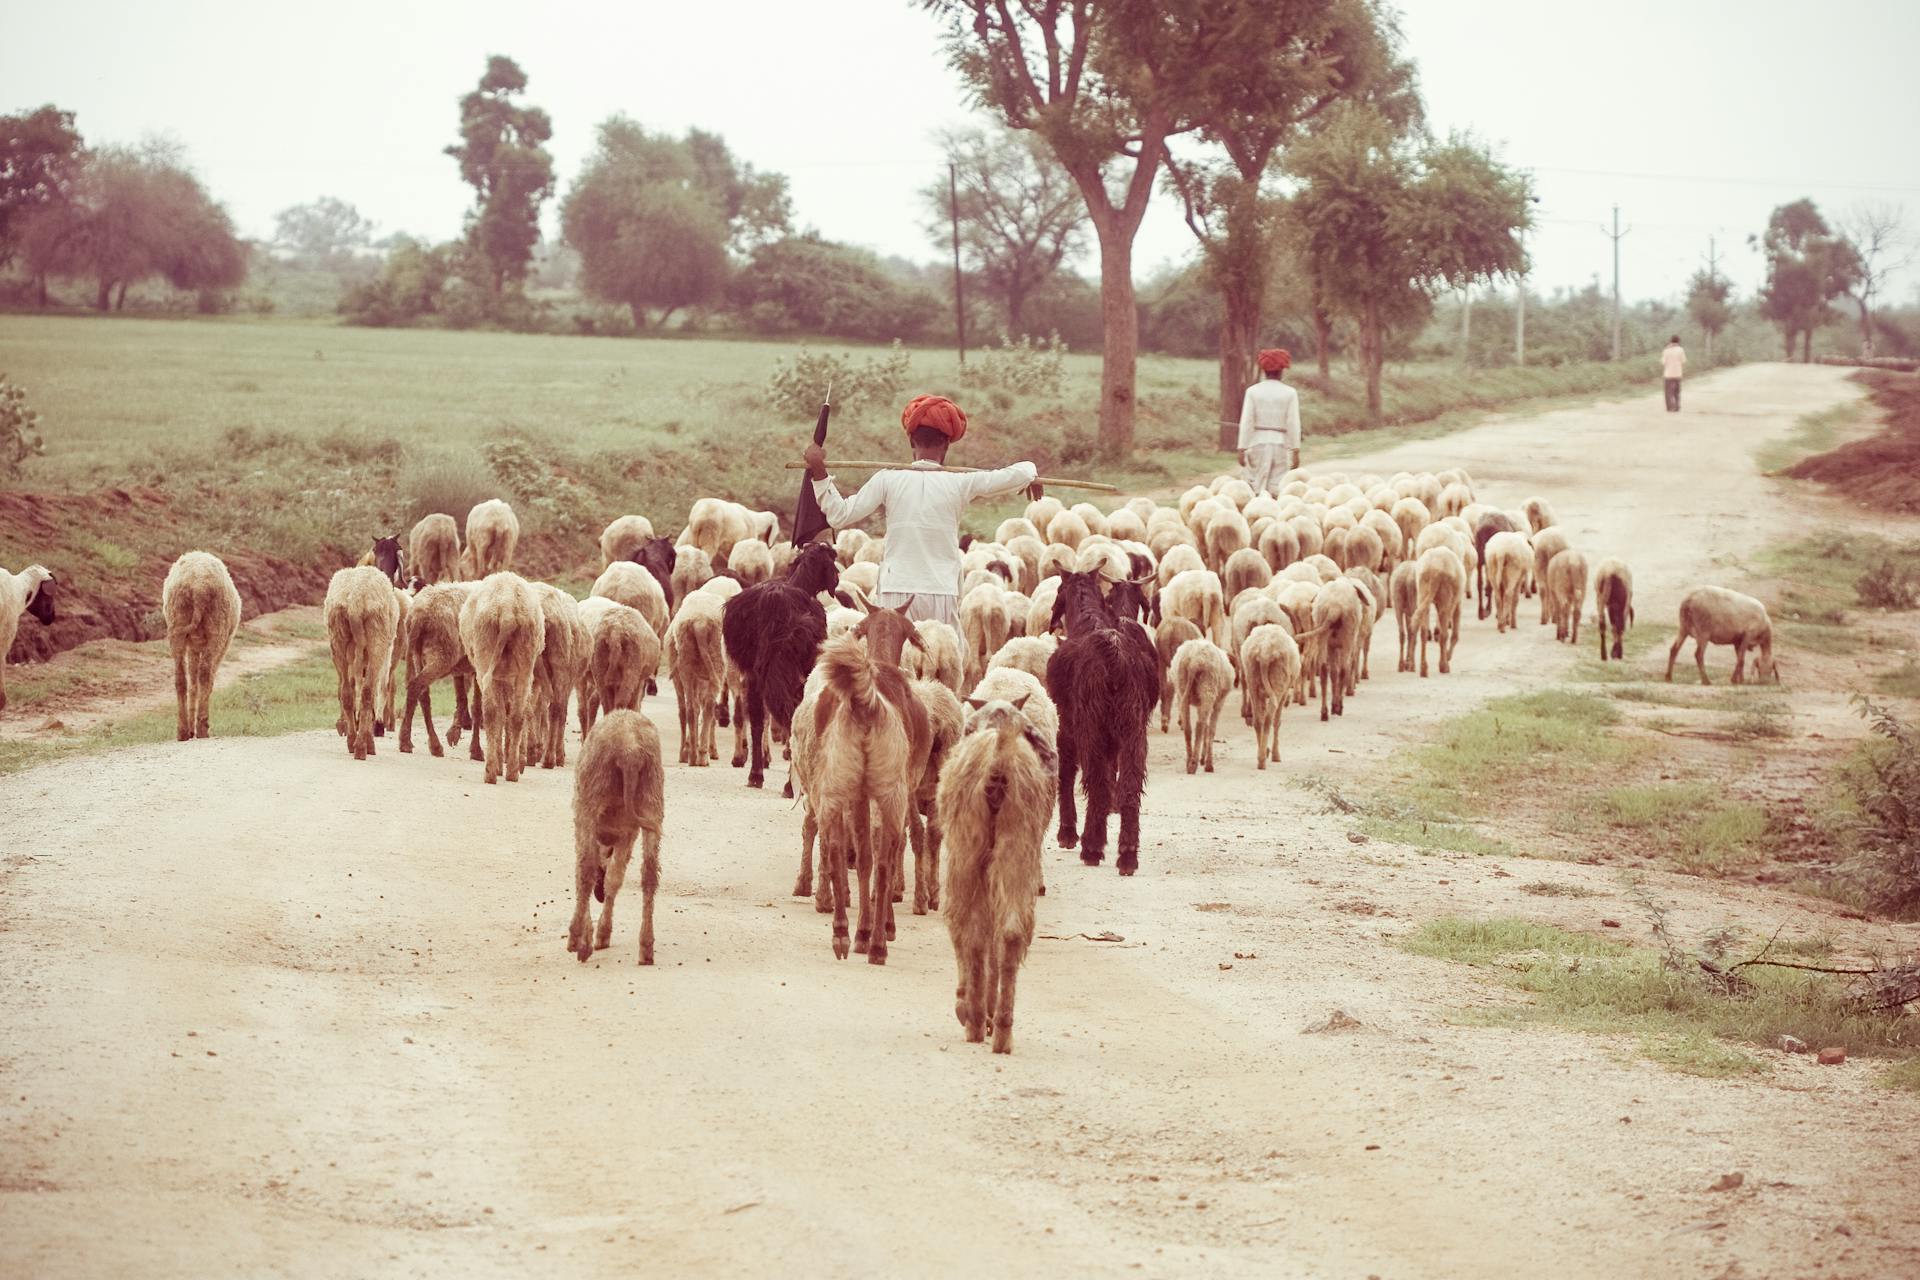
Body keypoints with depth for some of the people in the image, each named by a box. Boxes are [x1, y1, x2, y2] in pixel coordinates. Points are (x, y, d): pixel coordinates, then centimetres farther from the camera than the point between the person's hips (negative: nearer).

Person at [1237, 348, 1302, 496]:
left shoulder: (1252, 391, -1)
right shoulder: (1290, 393, -2)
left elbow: (1246, 422, -3)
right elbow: (1293, 424, -3)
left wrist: (1242, 449, 1)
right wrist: (1295, 451, 3)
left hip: (1257, 443, 0)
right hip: (1280, 443, 0)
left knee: (1254, 484, 6)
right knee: (1276, 488, 2)